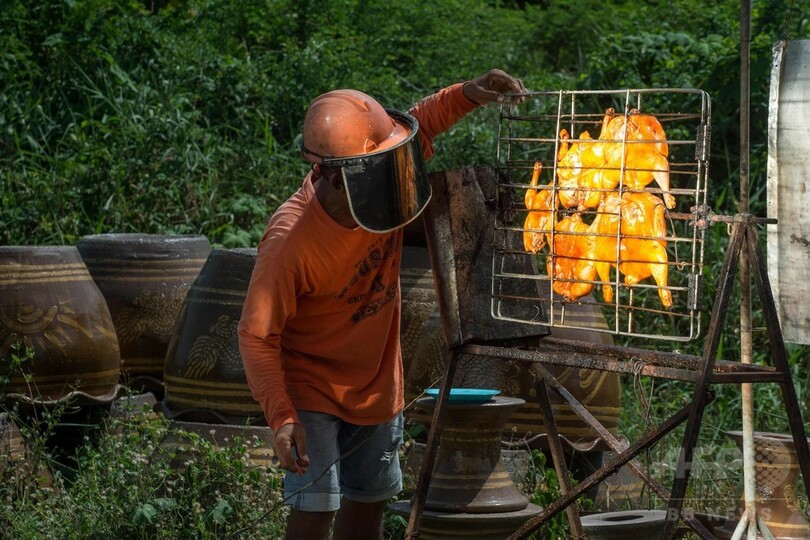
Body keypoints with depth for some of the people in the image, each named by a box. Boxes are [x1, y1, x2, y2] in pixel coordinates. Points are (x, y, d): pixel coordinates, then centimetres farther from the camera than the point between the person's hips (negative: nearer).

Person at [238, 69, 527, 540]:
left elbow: (418, 126, 3)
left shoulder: (380, 189, -18)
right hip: (313, 391, -7)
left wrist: (471, 94, -15)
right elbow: (257, 335, -25)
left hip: (377, 385, 7)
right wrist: (281, 418, -33)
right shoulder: (291, 241, -34)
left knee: (371, 502, 18)